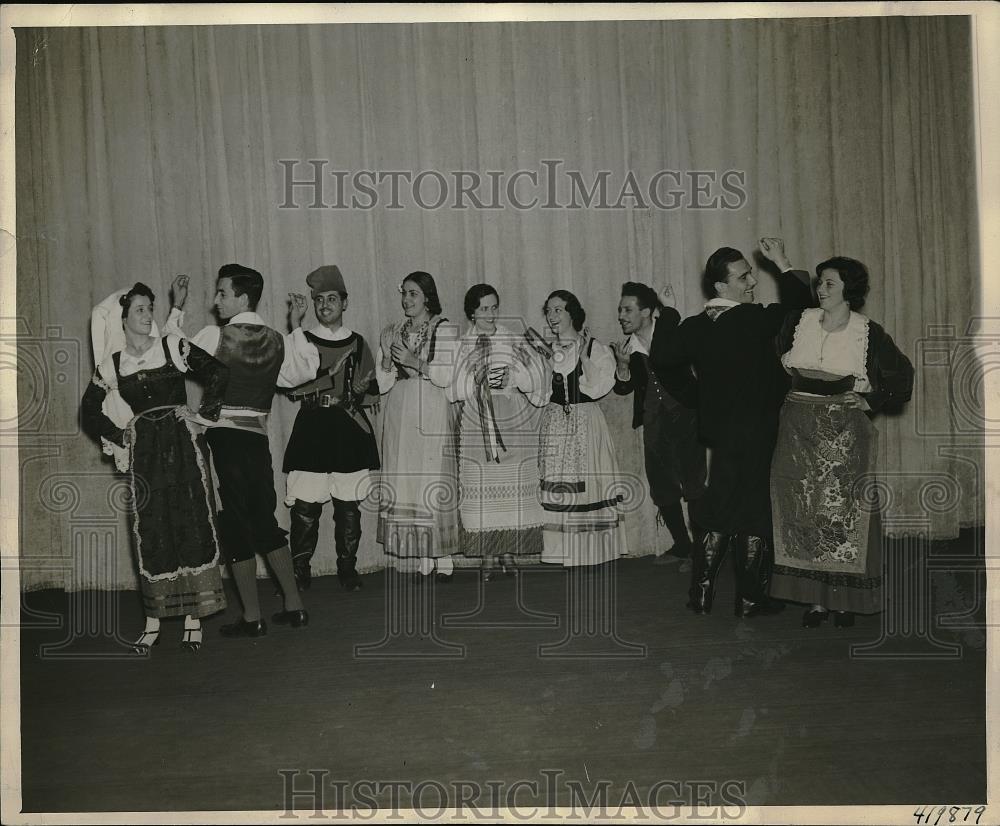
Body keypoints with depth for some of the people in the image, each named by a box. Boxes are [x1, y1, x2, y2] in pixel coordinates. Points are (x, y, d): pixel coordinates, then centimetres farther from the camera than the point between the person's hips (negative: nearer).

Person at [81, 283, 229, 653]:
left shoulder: (173, 347, 4)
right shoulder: (111, 364, 10)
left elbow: (218, 372, -4)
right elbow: (90, 412, 18)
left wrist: (204, 411, -6)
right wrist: (118, 438, 9)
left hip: (182, 445, -1)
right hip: (144, 453, 2)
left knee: (192, 523, -4)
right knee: (150, 530, 1)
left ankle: (193, 617, 2)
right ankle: (153, 621, 9)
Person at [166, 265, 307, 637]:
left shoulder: (216, 335, -10)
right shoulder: (274, 340, 5)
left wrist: (177, 308, 7)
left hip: (224, 436, -5)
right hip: (258, 436, 5)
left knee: (237, 526, 2)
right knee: (266, 522, 15)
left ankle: (252, 617, 9)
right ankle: (294, 606, 18)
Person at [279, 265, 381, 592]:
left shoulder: (357, 344, 12)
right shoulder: (302, 341, 7)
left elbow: (373, 391, 18)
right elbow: (289, 381, -14)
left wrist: (356, 396, -2)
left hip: (350, 430, 2)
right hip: (312, 430, -2)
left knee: (349, 505, 4)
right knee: (305, 506, -5)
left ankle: (347, 569, 16)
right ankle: (299, 572, 7)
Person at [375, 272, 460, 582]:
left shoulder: (445, 330, 3)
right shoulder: (390, 333, 16)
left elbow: (450, 375, -6)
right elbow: (381, 382, 14)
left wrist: (416, 362, -14)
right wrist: (388, 363, -6)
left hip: (432, 419, -4)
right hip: (399, 419, 4)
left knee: (435, 484, -7)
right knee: (402, 485, -2)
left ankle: (442, 559, 0)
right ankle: (417, 558, 4)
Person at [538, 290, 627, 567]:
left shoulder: (594, 348, 1)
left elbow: (599, 386, -9)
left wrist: (583, 355, -12)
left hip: (585, 422, -2)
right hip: (554, 423, 3)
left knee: (586, 480, -4)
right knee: (553, 484, -2)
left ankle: (589, 548, 5)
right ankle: (559, 548, 6)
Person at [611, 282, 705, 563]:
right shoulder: (625, 347, 3)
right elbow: (623, 388, 7)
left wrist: (671, 312, -26)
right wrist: (622, 364, -14)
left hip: (685, 418, -4)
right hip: (654, 425, 5)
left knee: (694, 484, -6)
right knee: (662, 490, 8)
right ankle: (682, 546, 25)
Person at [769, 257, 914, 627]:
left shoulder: (868, 332, -2)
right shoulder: (799, 321, 4)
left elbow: (902, 375, 6)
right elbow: (778, 357, 21)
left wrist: (870, 401, -1)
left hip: (845, 433, -2)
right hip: (800, 429, 2)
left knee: (844, 510, 1)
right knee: (804, 511, 3)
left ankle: (846, 598, 13)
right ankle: (816, 598, 12)